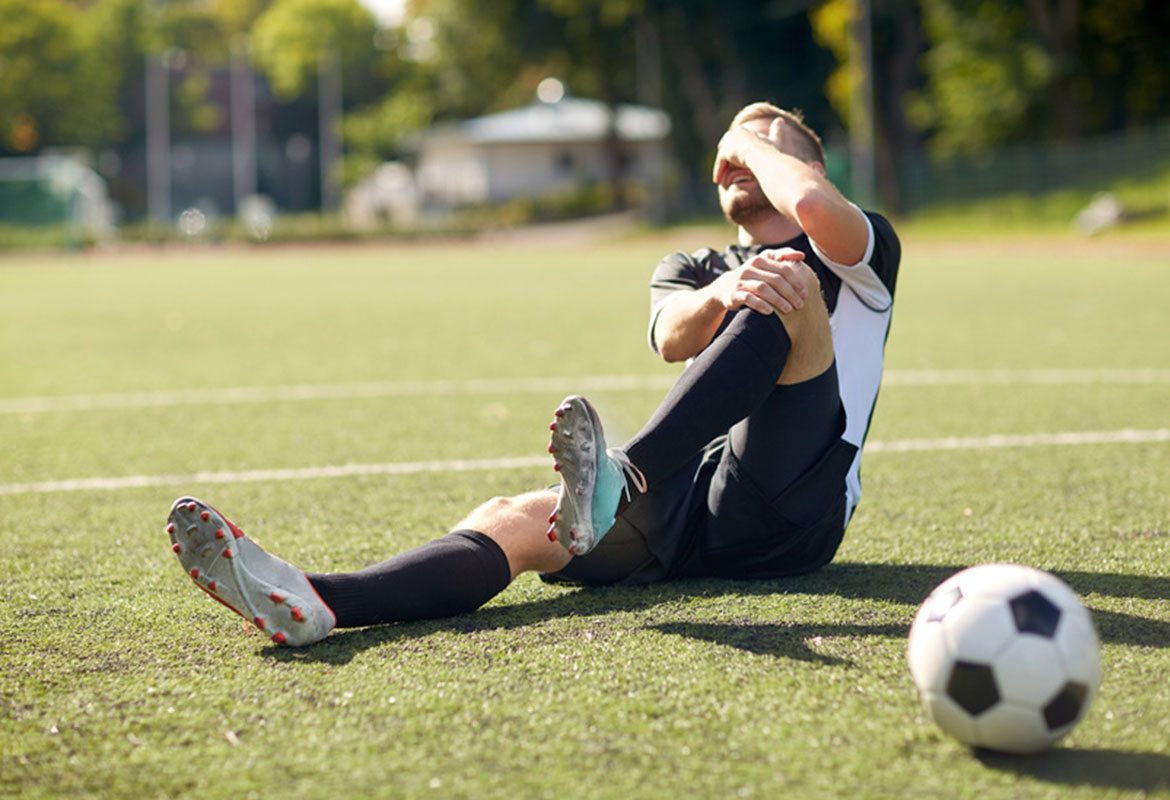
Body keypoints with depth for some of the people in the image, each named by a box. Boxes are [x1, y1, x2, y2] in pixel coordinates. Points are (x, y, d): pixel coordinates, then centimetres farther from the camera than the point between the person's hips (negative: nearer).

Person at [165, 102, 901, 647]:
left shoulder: (862, 252, 15)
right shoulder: (693, 268, 27)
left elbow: (813, 205, -14)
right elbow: (672, 337, -2)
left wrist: (758, 141, 10)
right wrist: (726, 293, -27)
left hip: (787, 510, -4)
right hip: (687, 515, 4)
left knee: (792, 277, -25)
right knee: (511, 520, -23)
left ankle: (624, 482, -48)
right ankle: (310, 604, -50)